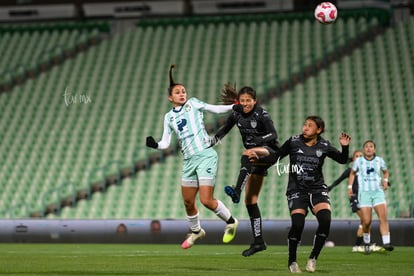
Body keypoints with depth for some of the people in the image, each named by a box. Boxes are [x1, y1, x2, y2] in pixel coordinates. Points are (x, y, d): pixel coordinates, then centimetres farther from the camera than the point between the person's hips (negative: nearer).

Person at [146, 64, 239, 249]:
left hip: (205, 156, -5)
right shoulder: (169, 117, 14)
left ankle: (230, 222, 10)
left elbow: (216, 109, 1)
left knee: (206, 200, -14)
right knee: (188, 202, 8)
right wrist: (155, 145, -8)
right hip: (189, 160, 5)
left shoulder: (193, 104, 4)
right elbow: (166, 143, 12)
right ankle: (196, 231, 34)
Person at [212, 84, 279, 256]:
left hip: (268, 151, -7)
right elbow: (224, 130, 17)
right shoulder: (237, 114, 3)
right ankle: (258, 241, 8)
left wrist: (259, 139, -40)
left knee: (247, 153, -40)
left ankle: (236, 191, -56)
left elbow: (273, 135, -23)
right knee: (250, 200, 4)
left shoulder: (261, 114, -13)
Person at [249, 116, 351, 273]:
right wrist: (258, 160, -10)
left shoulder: (324, 146, 3)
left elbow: (342, 160, 11)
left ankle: (313, 258, -1)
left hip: (317, 189, 2)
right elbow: (275, 157, 5)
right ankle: (292, 262, 4)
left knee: (325, 221, -21)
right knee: (297, 224, -18)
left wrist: (345, 147, -7)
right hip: (297, 190, -2)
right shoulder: (293, 142, 0)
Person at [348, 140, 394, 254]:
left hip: (378, 192, 1)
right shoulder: (358, 161, 4)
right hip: (364, 193, -1)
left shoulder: (379, 160, 7)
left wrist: (385, 180, 5)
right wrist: (350, 187, 11)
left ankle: (386, 243, -21)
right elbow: (352, 173, 20)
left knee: (383, 217, -18)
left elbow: (386, 171, 25)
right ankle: (366, 242, 16)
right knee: (366, 221, -9)